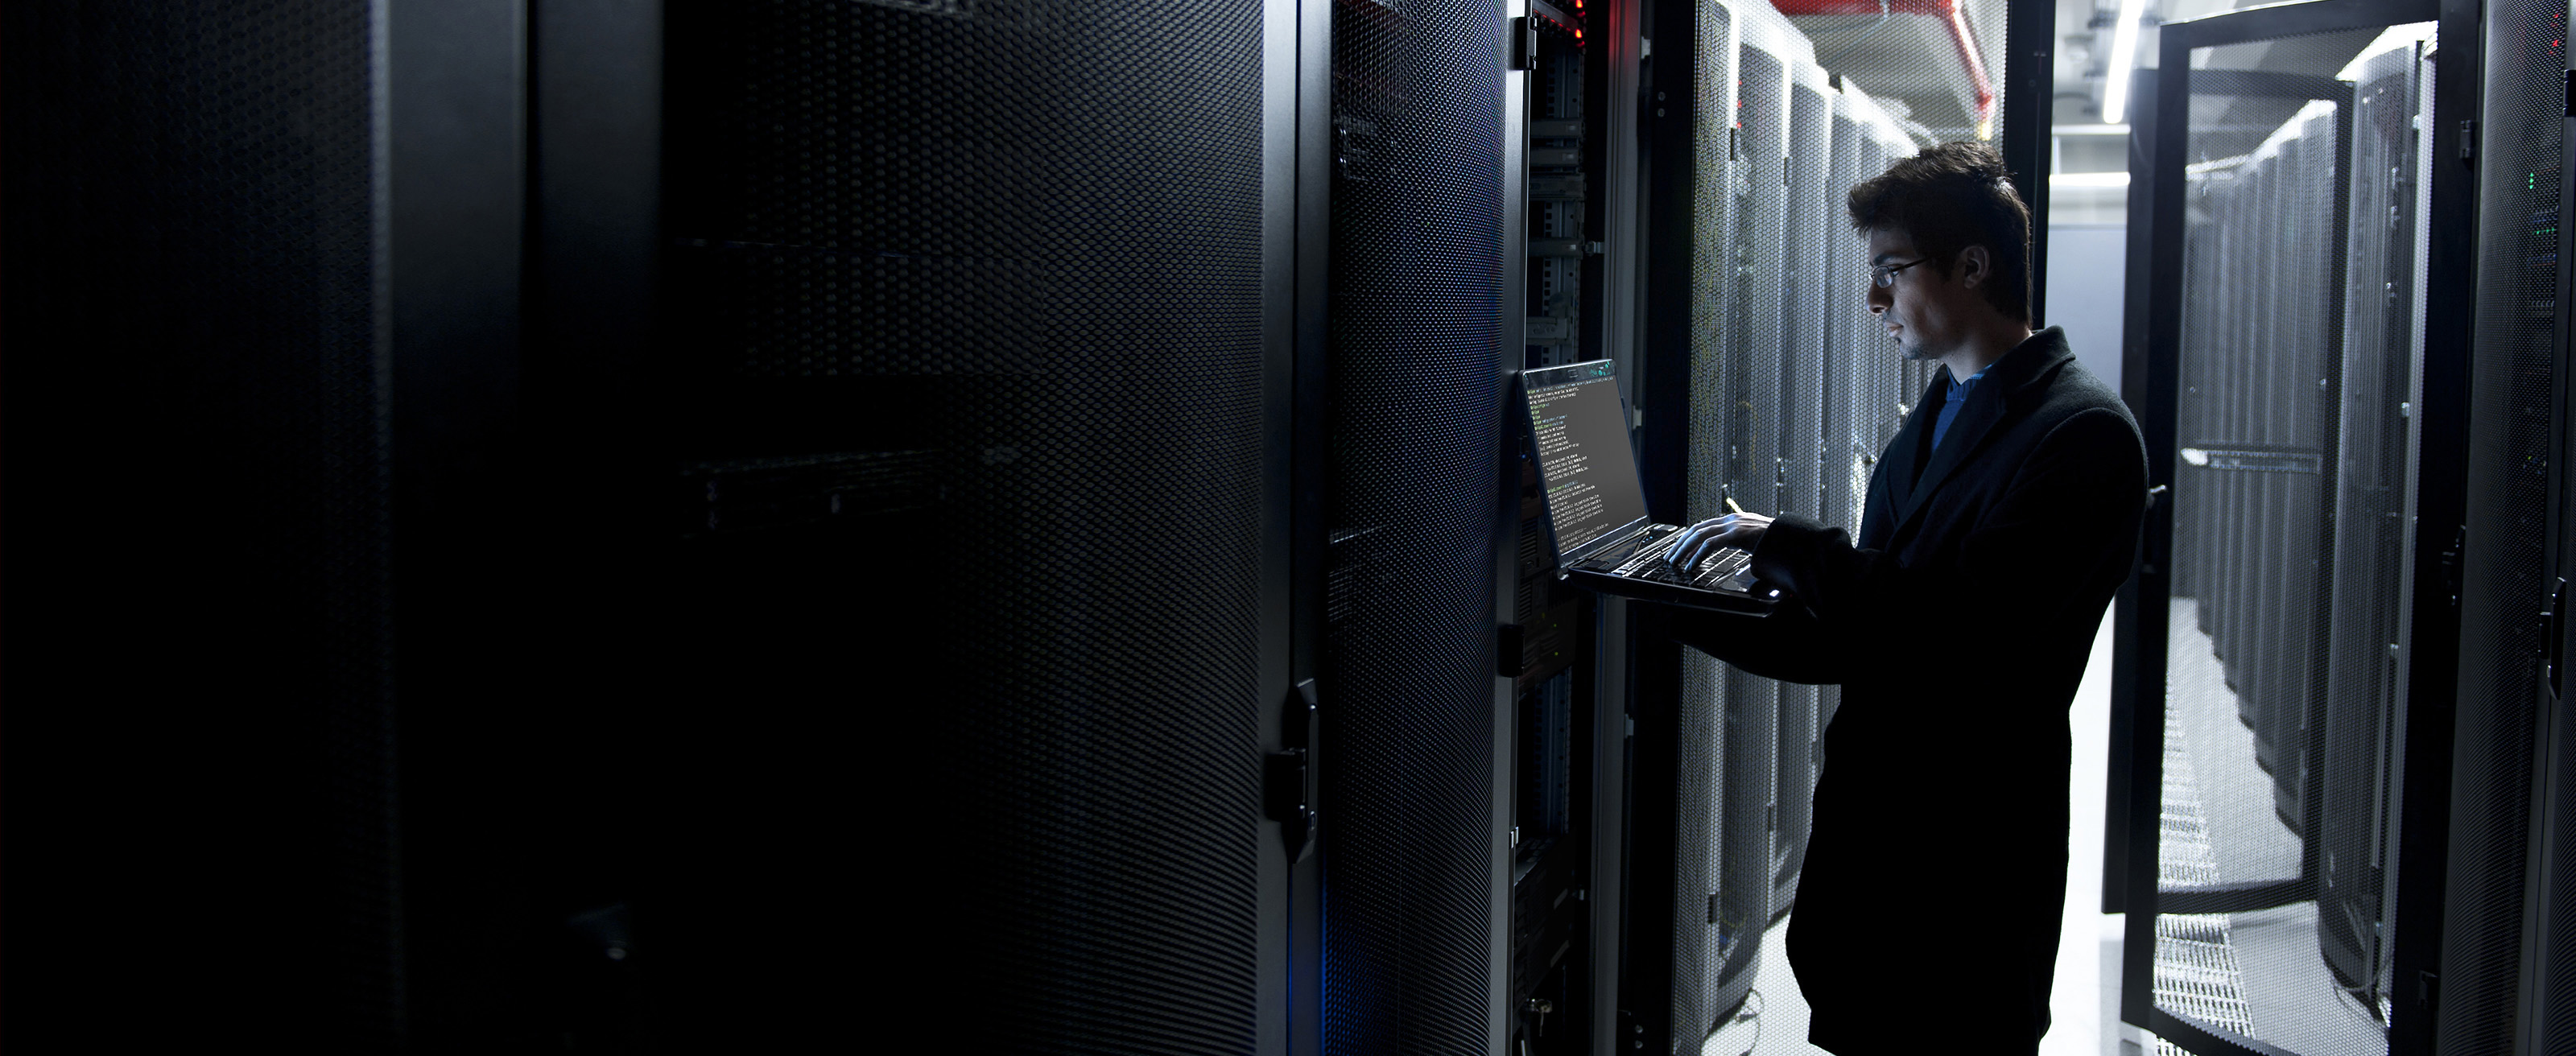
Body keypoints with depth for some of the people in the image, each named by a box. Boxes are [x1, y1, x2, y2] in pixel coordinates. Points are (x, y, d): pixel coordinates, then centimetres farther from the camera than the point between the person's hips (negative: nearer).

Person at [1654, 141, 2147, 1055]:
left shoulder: (2084, 432, -12)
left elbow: (1967, 620, -24)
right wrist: (1683, 609, 5)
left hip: (1971, 871, -8)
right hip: (1863, 839, 8)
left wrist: (1786, 545, -18)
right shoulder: (1923, 432, 16)